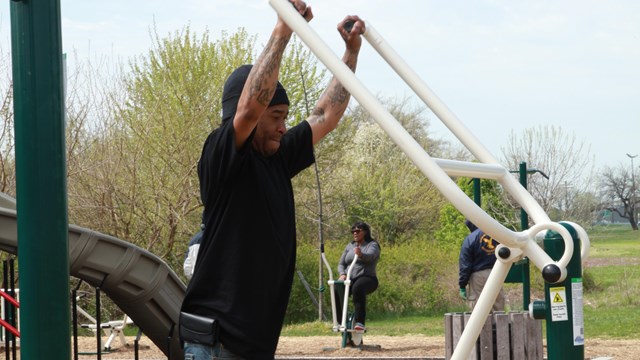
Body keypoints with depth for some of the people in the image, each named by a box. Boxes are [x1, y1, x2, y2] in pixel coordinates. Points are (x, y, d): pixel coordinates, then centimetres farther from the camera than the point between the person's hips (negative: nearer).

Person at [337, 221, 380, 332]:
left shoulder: (372, 245, 4)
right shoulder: (350, 246, 20)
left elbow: (370, 256, -20)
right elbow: (341, 264, 17)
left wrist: (361, 255, -45)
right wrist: (342, 274, -7)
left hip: (366, 278, -4)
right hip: (349, 279, 4)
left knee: (358, 288, -40)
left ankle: (360, 322, -42)